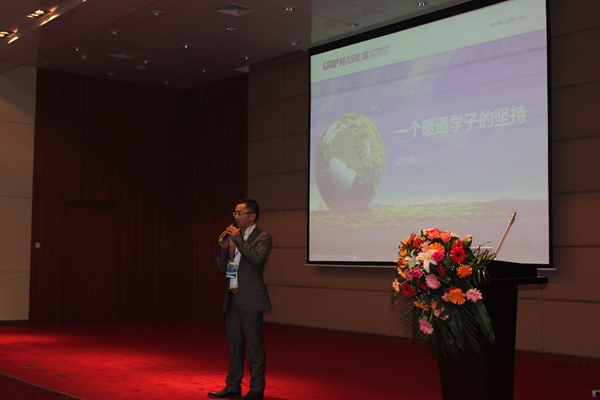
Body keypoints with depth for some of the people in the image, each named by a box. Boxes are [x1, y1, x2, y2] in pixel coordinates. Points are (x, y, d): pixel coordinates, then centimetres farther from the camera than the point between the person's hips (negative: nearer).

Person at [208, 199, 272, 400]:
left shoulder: (263, 238, -5)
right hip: (232, 298, 7)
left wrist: (238, 239, -19)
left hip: (250, 299, -7)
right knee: (234, 344, 13)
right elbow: (222, 267, 12)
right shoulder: (233, 236, 13)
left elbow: (257, 258, -24)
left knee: (254, 344, -1)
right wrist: (224, 247, -5)